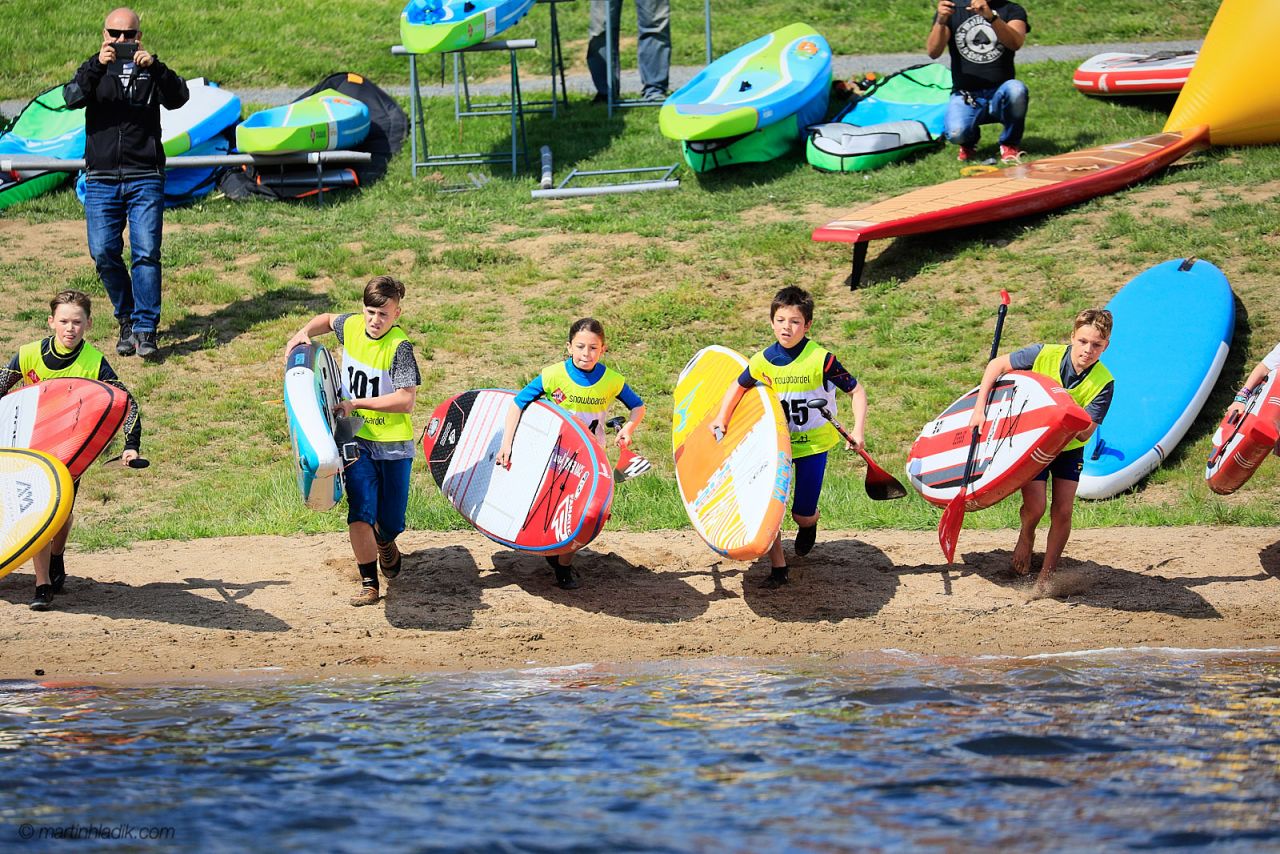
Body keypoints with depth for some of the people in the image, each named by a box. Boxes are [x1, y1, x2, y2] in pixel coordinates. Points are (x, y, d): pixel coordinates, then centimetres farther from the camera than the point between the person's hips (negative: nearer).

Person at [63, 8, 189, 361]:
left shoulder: (151, 71, 8)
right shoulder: (95, 70, 10)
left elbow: (178, 98, -8)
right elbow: (72, 98, -8)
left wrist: (153, 66, -23)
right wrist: (97, 66, -23)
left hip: (145, 179, -1)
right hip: (101, 180, 1)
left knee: (146, 252, -10)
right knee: (104, 253, -3)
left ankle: (145, 331, -8)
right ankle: (127, 321, 15)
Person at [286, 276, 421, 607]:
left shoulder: (400, 347, -19)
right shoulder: (351, 326, -2)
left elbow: (406, 400, -25)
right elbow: (326, 319, 23)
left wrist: (357, 403, -24)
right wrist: (304, 333, 3)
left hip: (394, 443, -3)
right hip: (357, 439, 3)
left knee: (391, 523, 7)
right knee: (360, 513, -14)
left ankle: (384, 541, 44)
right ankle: (368, 582, -1)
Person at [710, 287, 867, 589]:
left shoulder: (821, 360, -20)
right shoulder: (763, 361, -9)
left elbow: (857, 391, -12)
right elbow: (738, 388, 10)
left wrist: (858, 430, -22)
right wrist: (721, 419, -2)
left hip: (813, 443, -3)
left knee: (802, 514, 0)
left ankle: (809, 522, 39)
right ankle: (777, 566, 10)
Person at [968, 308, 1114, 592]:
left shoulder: (1104, 382, -22)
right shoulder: (1043, 355, -23)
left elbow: (1085, 432, -23)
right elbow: (997, 365, -12)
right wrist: (979, 408, -18)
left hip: (1069, 450, 1)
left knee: (1062, 513, -5)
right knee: (1034, 508, -14)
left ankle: (1046, 577, 10)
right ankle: (1026, 536, 22)